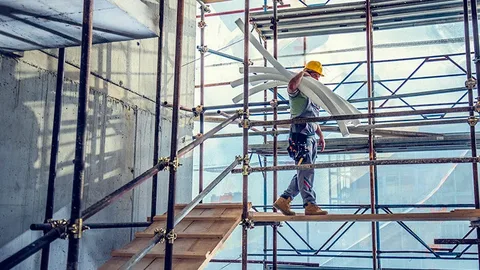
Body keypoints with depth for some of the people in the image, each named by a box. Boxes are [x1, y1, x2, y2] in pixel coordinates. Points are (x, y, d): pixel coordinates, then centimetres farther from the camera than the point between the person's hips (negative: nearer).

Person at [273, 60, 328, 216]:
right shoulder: (298, 90, -2)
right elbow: (292, 85, -29)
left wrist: (321, 135, 22)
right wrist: (302, 73, -12)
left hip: (311, 136, 10)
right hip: (300, 134, -9)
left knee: (305, 172, 8)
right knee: (306, 170, -10)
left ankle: (283, 200, 11)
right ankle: (310, 205, -8)